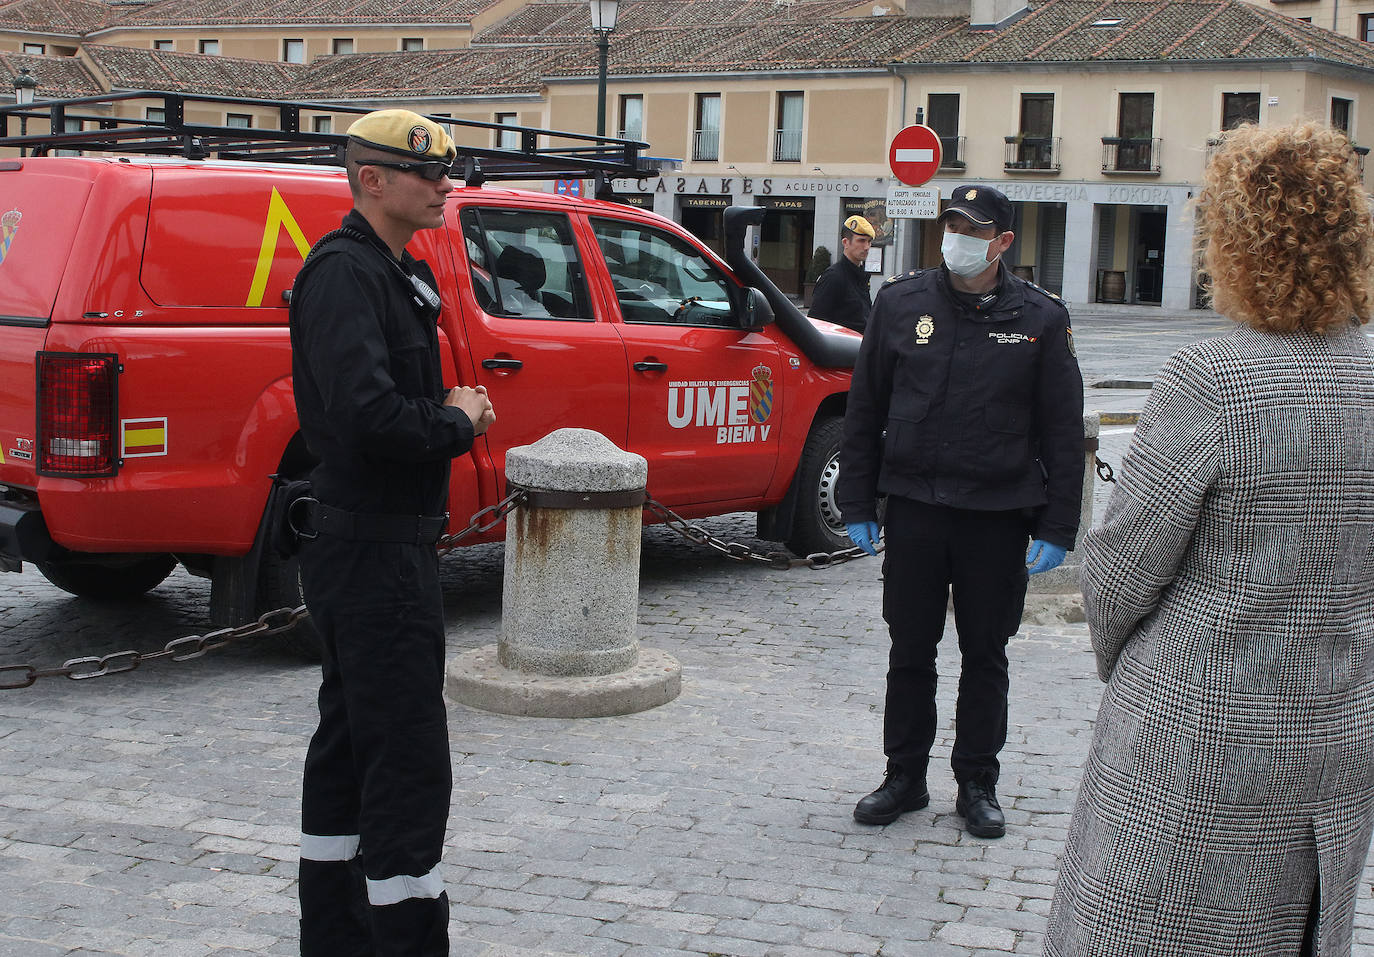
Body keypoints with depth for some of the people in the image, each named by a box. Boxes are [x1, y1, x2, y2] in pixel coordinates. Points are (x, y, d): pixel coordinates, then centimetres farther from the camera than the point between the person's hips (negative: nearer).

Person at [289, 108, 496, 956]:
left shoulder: (402, 274, 16)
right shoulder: (344, 272, -17)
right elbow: (367, 414, -30)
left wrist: (454, 410, 4)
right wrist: (458, 421, -15)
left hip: (390, 540, 11)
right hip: (371, 545, -11)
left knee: (351, 744, 17)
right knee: (410, 760, -9)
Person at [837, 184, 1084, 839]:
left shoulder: (1039, 318, -1)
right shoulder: (901, 303, 3)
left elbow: (1063, 433, 1)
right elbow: (864, 411, 8)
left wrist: (1056, 528, -4)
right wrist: (858, 504, 4)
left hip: (998, 516, -1)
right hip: (913, 508, 1)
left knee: (986, 657, 9)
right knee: (910, 651, 8)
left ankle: (977, 784, 22)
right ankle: (904, 776, 22)